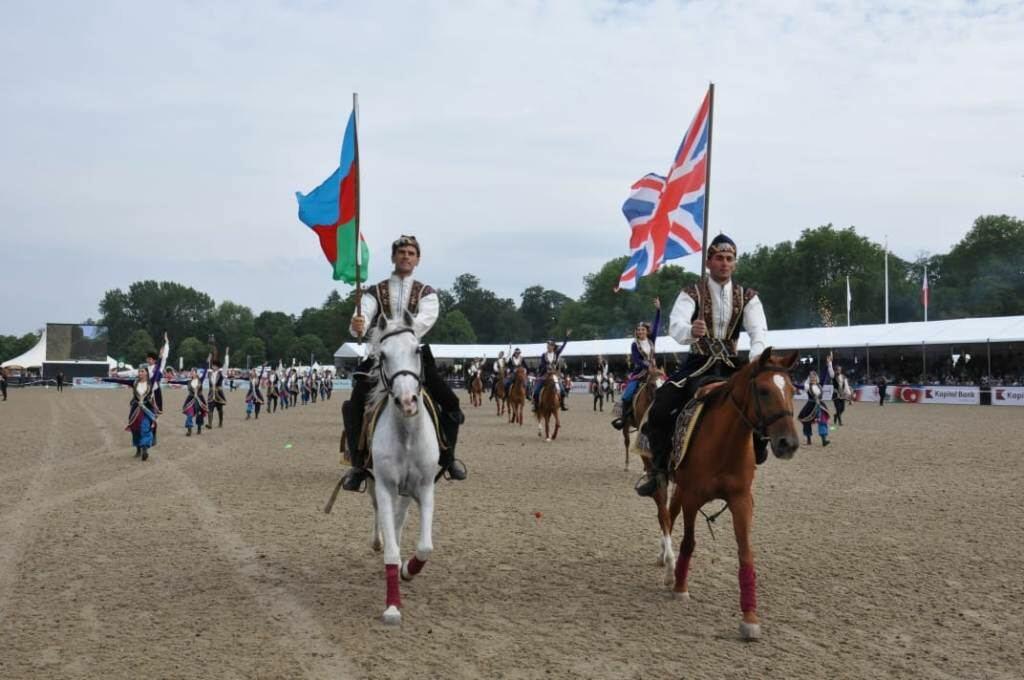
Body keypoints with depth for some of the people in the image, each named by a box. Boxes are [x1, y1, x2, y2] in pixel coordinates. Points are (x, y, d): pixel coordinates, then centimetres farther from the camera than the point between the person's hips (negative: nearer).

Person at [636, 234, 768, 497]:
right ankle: (658, 467, -5)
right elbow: (675, 325, -24)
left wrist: (757, 355, -37)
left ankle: (756, 453, 7)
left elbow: (758, 329, -14)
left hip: (730, 365, 2)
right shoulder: (691, 294, -5)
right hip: (698, 364, -2)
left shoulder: (747, 297, 2)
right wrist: (691, 331, -50)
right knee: (660, 407, -24)